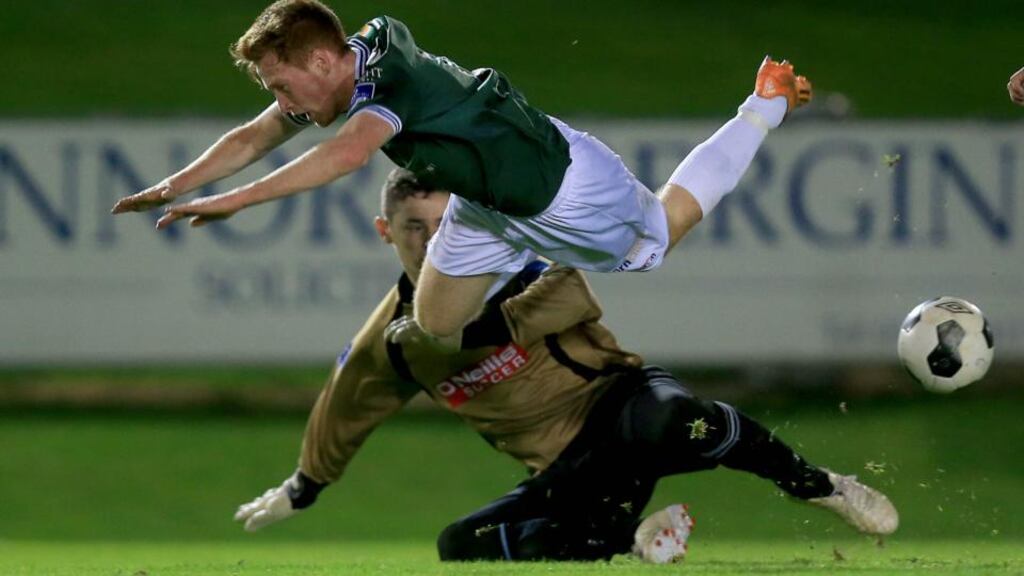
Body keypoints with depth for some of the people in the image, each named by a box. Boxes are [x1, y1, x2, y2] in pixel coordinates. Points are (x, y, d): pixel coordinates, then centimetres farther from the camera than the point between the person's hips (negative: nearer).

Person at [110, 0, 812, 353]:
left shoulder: (388, 80, -41)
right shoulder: (329, 76, -14)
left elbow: (347, 153, -60)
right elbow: (254, 138, -5)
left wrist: (234, 201, -64)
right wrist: (174, 186, -19)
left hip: (563, 185, -7)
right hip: (485, 203, 7)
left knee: (664, 230, 21)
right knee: (435, 329, 11)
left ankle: (764, 108, 38)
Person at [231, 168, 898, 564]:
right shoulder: (389, 343, 7)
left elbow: (574, 290, -30)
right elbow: (344, 413, 25)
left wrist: (478, 327, -37)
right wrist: (301, 490, 36)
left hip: (620, 400, -5)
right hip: (572, 473, 5)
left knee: (661, 420, -41)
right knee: (459, 545, -18)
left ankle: (823, 487, -22)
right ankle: (629, 537, -13)